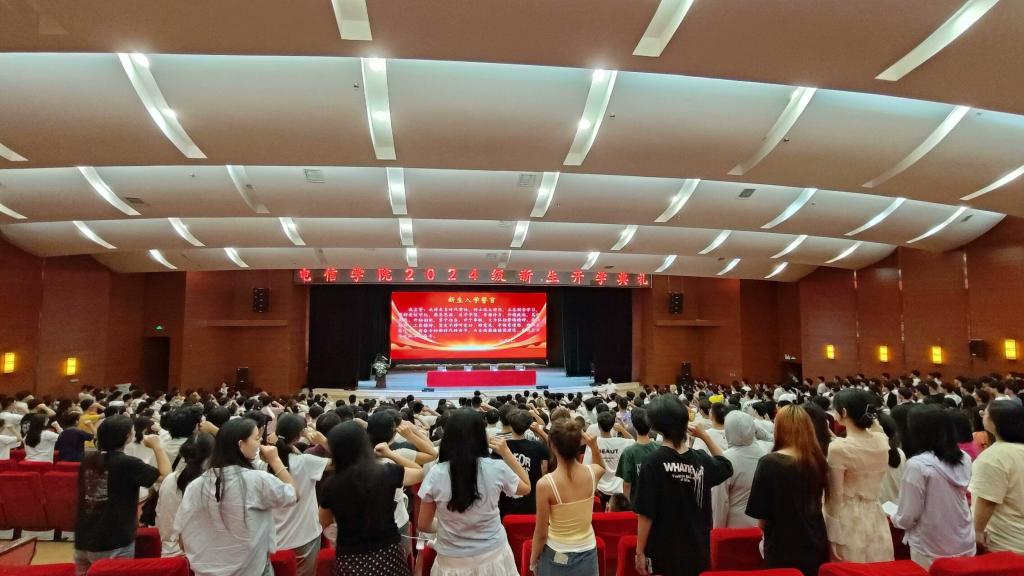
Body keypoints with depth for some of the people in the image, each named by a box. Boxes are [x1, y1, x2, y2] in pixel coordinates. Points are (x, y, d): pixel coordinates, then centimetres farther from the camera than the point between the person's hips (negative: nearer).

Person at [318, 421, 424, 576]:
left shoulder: (330, 484, -12)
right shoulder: (387, 472, -15)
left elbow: (324, 523, 8)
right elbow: (419, 473, 6)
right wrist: (390, 453, 10)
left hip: (350, 560, 0)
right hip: (388, 553, 0)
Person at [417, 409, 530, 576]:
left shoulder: (436, 474, -15)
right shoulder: (497, 469, -15)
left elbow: (424, 526, -3)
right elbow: (526, 488, 5)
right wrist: (506, 453, 2)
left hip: (452, 562, -1)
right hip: (493, 556, 1)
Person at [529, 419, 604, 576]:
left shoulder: (546, 484, -25)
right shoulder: (592, 473, -14)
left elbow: (541, 533, -15)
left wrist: (533, 562, 1)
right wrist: (594, 446, -3)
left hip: (557, 557, -3)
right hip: (588, 554, 3)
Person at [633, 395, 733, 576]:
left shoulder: (654, 463, -17)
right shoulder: (702, 460, -4)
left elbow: (646, 514, -16)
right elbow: (726, 466, 20)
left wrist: (640, 551, -6)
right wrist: (705, 435, 14)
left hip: (663, 553, -4)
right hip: (697, 551, 4)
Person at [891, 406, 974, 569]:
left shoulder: (918, 465, -22)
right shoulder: (965, 459, -2)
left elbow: (907, 518, -17)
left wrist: (894, 518, 4)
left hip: (932, 552, -5)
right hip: (965, 545, 5)